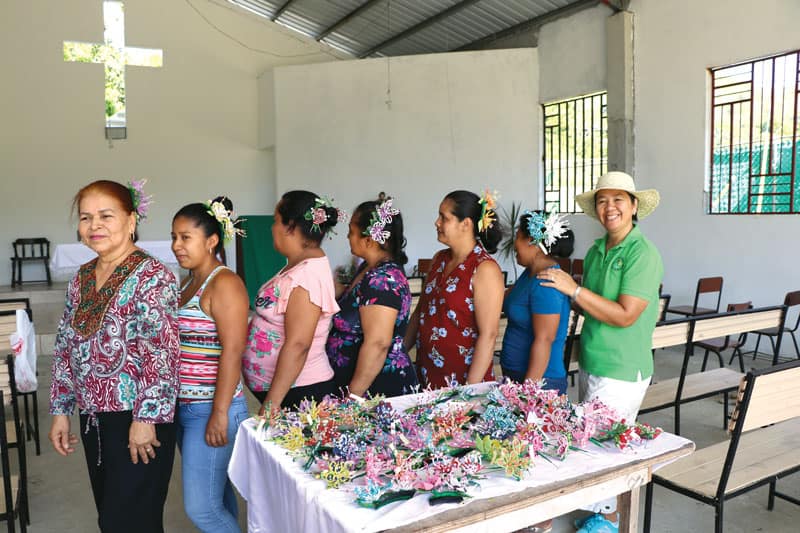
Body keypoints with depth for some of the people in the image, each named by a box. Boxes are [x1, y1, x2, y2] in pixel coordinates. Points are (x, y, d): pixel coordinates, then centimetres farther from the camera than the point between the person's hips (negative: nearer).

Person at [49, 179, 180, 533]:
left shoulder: (152, 276, -13)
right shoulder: (82, 278, 9)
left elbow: (162, 352, -19)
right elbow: (65, 347, 15)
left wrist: (146, 417, -21)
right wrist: (61, 411, 13)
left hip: (136, 419, -7)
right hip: (93, 418, 7)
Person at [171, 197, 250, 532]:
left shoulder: (224, 284, -15)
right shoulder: (190, 281, 11)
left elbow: (232, 352, -20)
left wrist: (220, 414, -21)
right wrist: (171, 403, 19)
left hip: (211, 411, -8)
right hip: (184, 408, 8)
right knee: (216, 495, 17)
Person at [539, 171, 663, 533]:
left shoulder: (643, 254, -16)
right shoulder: (596, 251, 6)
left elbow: (625, 315, -23)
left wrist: (573, 289, -22)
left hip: (622, 371, -7)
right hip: (590, 364, 7)